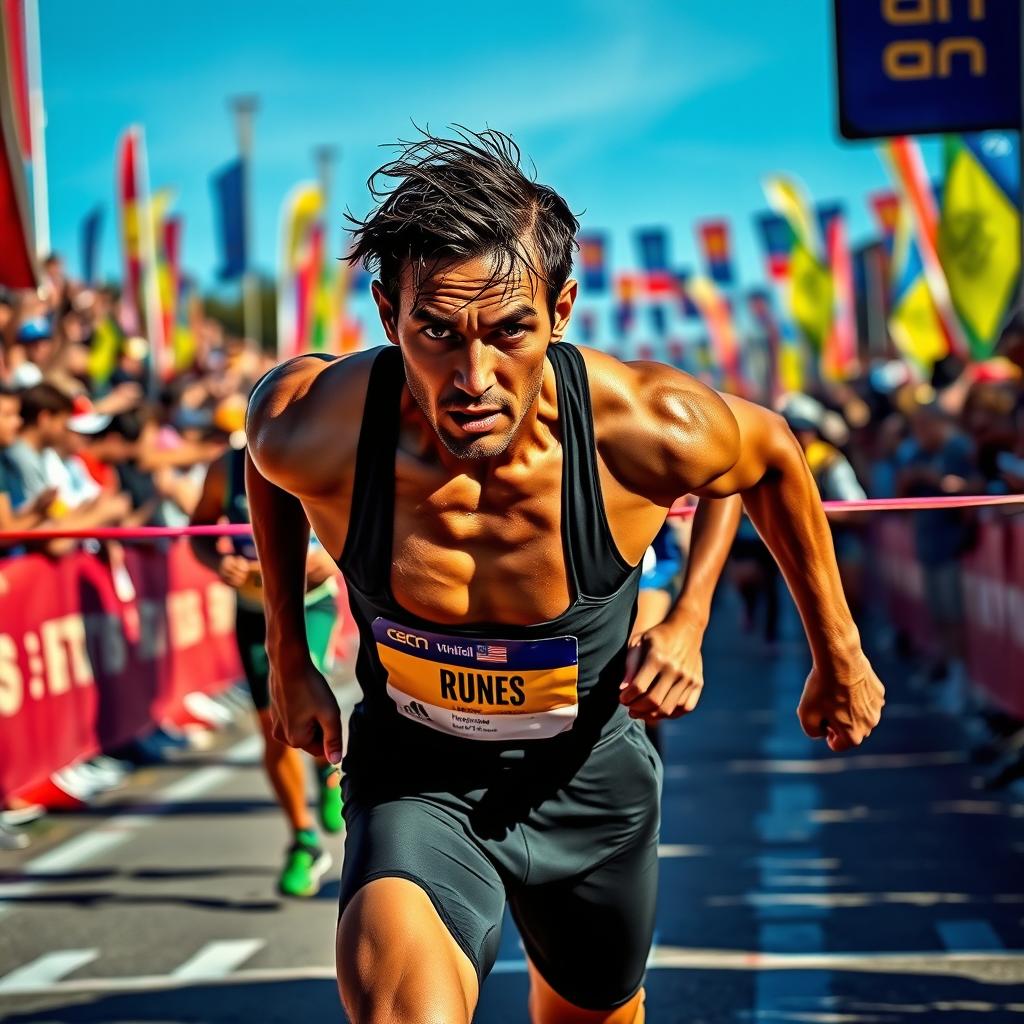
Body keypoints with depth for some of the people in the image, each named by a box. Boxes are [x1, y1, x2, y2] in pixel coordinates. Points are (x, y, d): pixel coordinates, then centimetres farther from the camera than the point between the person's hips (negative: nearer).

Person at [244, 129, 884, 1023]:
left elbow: (772, 456, -4)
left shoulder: (653, 431, -28)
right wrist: (288, 658, 7)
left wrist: (839, 655, 7)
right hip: (416, 781, -1)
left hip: (591, 780, 2)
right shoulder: (314, 433, -27)